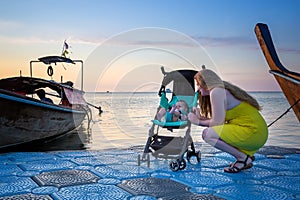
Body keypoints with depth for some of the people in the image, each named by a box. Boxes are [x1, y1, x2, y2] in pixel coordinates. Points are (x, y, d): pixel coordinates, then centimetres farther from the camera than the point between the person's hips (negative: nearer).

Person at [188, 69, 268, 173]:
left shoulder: (216, 91, -10)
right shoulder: (224, 90, 19)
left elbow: (217, 122, -12)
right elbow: (220, 121, 17)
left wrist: (199, 122, 2)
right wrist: (201, 117, 17)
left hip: (253, 133, -10)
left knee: (208, 134, -16)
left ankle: (244, 159, -5)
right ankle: (248, 155, 14)